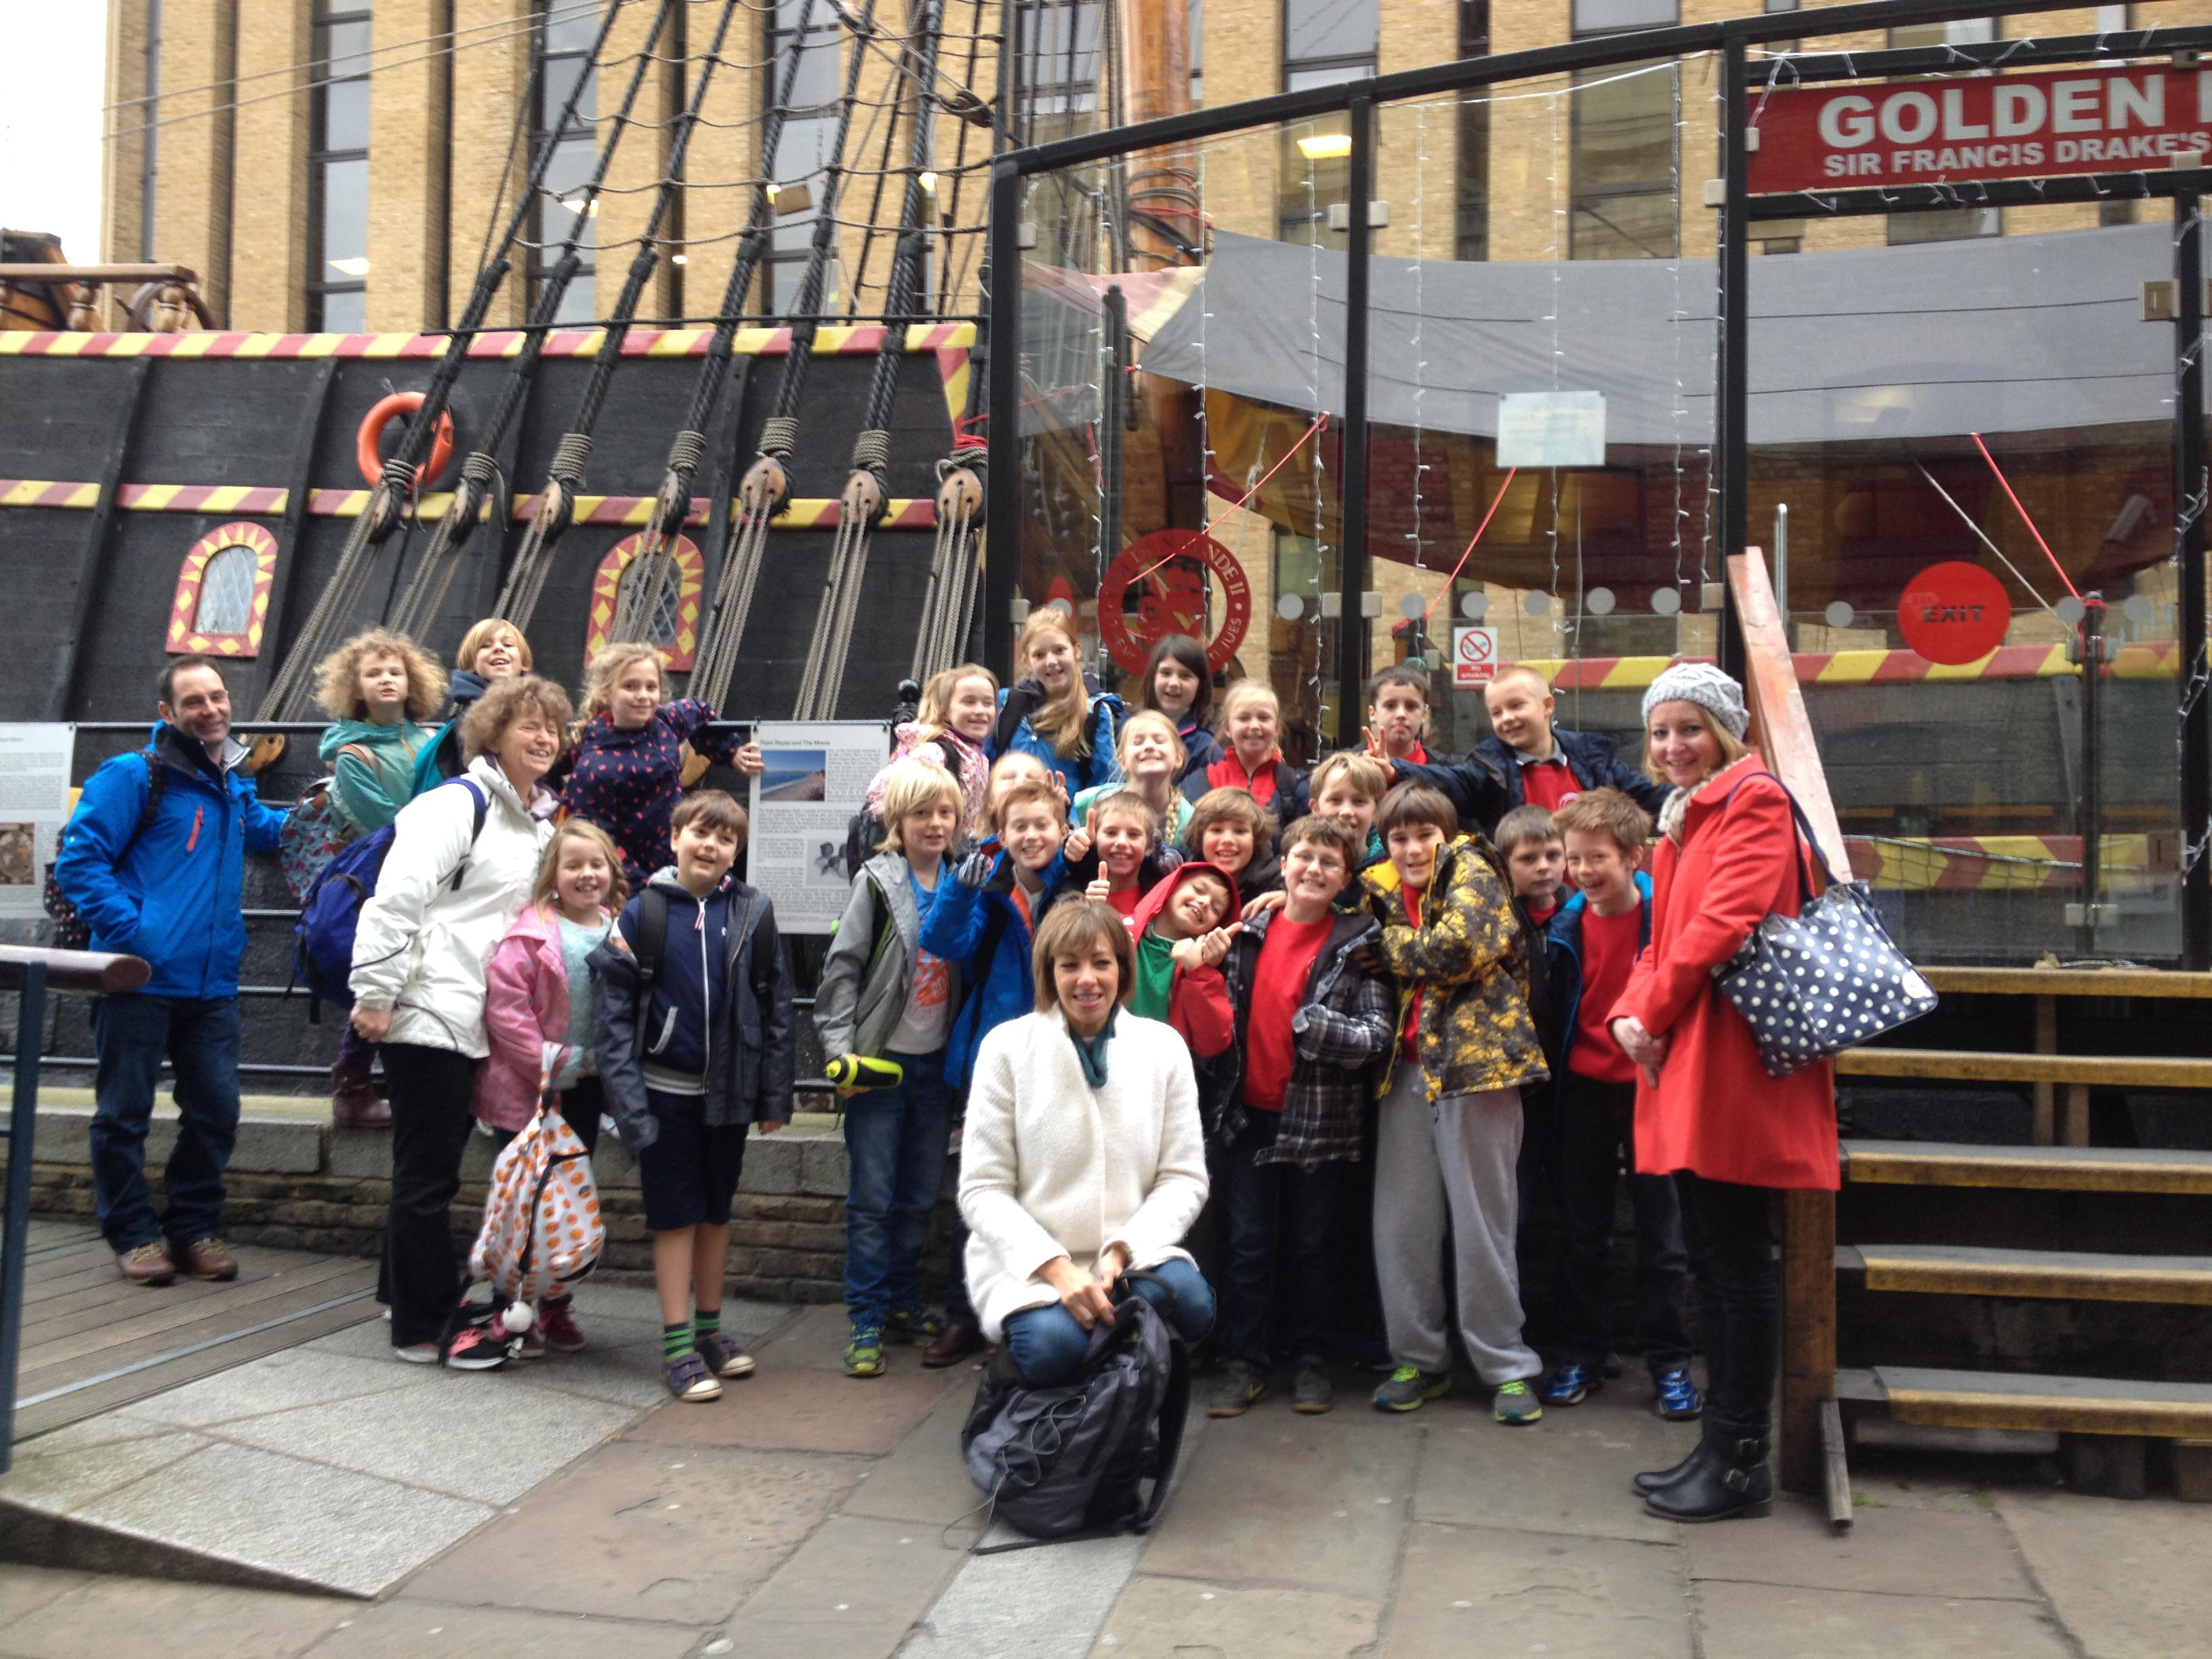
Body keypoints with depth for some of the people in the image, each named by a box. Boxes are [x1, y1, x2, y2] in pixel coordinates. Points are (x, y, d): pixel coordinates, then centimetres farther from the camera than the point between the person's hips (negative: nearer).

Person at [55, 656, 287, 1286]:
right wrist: (129, 933, -17)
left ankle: (195, 1228, 19)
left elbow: (262, 830, 40)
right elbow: (79, 859, -10)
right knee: (124, 1112, 4)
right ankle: (133, 1234, 17)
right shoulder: (135, 776, -6)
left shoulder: (235, 787, 16)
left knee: (215, 1110, 5)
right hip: (140, 977, -6)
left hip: (212, 983, 6)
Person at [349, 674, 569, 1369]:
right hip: (428, 1017, -8)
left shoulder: (540, 822, 14)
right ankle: (426, 1328, 10)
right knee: (428, 1174, 1)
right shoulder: (459, 803, -12)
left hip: (479, 1024, 8)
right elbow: (396, 897, -18)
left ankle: (412, 1300, 28)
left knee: (432, 1172, 17)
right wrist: (375, 996, -19)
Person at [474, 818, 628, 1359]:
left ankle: (556, 1309, 27)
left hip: (586, 1088, 5)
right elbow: (504, 1006, -18)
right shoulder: (530, 933, -13)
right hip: (529, 1089, -5)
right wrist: (548, 1062, -18)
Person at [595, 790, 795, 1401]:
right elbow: (615, 1012, -6)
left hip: (728, 1090, 2)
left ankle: (709, 1328, 26)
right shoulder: (642, 913, -5)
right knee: (675, 1214, 4)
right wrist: (628, 1100, -13)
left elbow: (776, 1006, 2)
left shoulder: (753, 912, -1)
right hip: (667, 1090, -2)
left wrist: (774, 1096, -1)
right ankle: (677, 1344, 11)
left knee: (717, 1211, 13)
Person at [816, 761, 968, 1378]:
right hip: (881, 1060, -4)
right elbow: (842, 967, -8)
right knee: (871, 1198, -1)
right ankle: (866, 1322, 7)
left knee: (919, 1197, 13)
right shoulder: (878, 881, -6)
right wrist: (841, 1049, -14)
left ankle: (904, 1306, 25)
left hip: (936, 1062, 4)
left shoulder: (963, 883, 6)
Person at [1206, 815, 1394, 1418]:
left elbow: (1379, 1035, -13)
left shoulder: (1360, 943, -5)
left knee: (1310, 1247, 10)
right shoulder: (1248, 932, 4)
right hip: (1251, 1114, 3)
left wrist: (1310, 1023, -23)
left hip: (1320, 1119, -2)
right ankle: (1246, 1361, 20)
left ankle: (1307, 1357, 26)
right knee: (1249, 1246, 8)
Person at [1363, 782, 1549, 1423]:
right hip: (1408, 1068, 6)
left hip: (1475, 1060, -6)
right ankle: (1418, 1359, 19)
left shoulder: (1472, 873, -3)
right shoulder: (1386, 891, 16)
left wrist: (1387, 942, -4)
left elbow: (1456, 948, -19)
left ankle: (1507, 1366, 13)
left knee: (1481, 1225, 0)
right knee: (1399, 1225, 6)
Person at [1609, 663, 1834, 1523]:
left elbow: (1723, 923, -18)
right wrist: (1629, 1015, 2)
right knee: (1717, 1259, 13)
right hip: (1685, 1068, 9)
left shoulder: (1755, 802, -7)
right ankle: (1721, 1446, 22)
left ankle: (1741, 1461, 6)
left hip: (1732, 1059, -9)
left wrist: (1654, 1012, -9)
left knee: (1739, 1262, -3)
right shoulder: (1680, 820, 21)